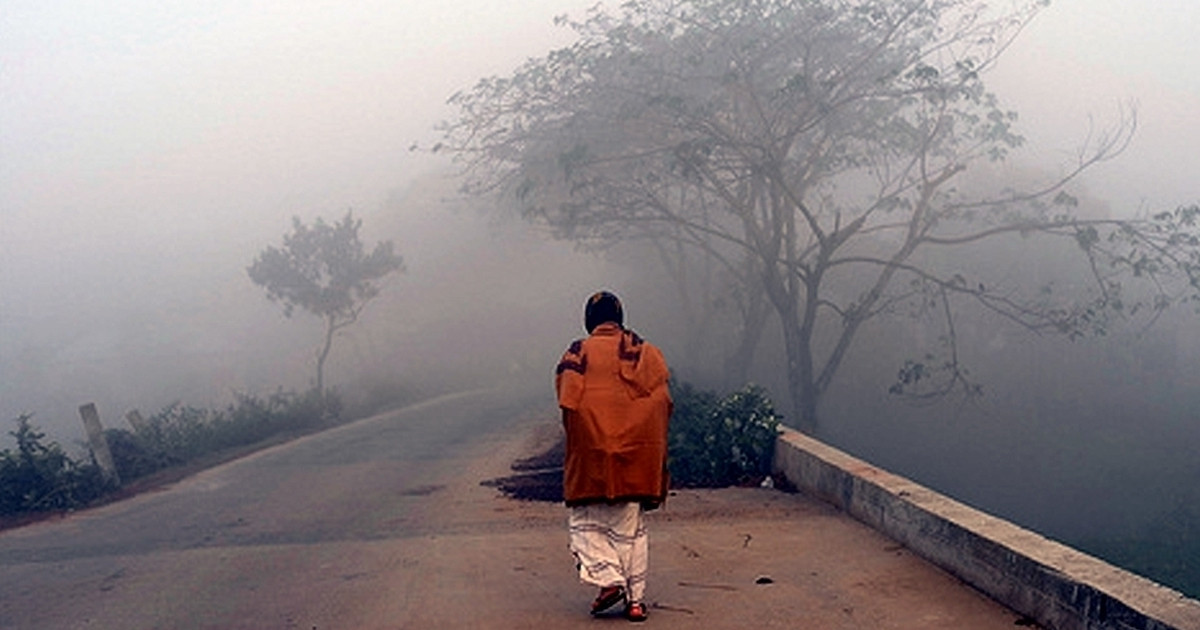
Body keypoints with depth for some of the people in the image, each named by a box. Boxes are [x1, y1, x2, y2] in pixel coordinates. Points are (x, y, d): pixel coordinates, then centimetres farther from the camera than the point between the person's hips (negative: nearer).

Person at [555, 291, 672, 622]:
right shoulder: (647, 352, 8)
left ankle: (608, 578, -7)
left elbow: (569, 406, -6)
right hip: (640, 451, 3)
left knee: (586, 520, 11)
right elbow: (663, 403, 3)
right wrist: (654, 450, 9)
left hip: (592, 452, -3)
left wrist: (579, 444, 6)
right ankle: (636, 600, 9)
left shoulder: (578, 354, 0)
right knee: (631, 527, 11)